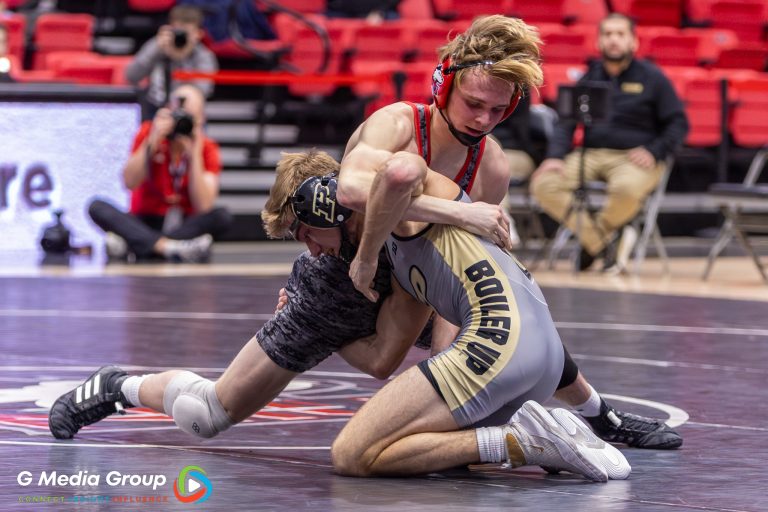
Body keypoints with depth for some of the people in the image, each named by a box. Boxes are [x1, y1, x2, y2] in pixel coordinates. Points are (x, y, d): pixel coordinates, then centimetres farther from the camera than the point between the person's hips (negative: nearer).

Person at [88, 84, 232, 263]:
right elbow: (130, 183, -15)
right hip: (145, 223, 0)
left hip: (186, 225, 0)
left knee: (222, 217, -30)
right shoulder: (149, 132, -4)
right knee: (97, 207, -25)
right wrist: (153, 141, -24)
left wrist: (195, 154, -23)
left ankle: (130, 244, -36)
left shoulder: (207, 149, -5)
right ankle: (170, 246, -43)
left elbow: (203, 206, -18)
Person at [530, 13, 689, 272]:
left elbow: (678, 123, 4)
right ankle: (597, 239, -13)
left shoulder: (651, 77, 4)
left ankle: (601, 230, -5)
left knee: (627, 189, -40)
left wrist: (654, 152, -12)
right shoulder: (589, 77, 15)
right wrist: (555, 157, -5)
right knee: (543, 184, -23)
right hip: (591, 154, 4)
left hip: (634, 157, -4)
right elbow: (566, 123, 14)